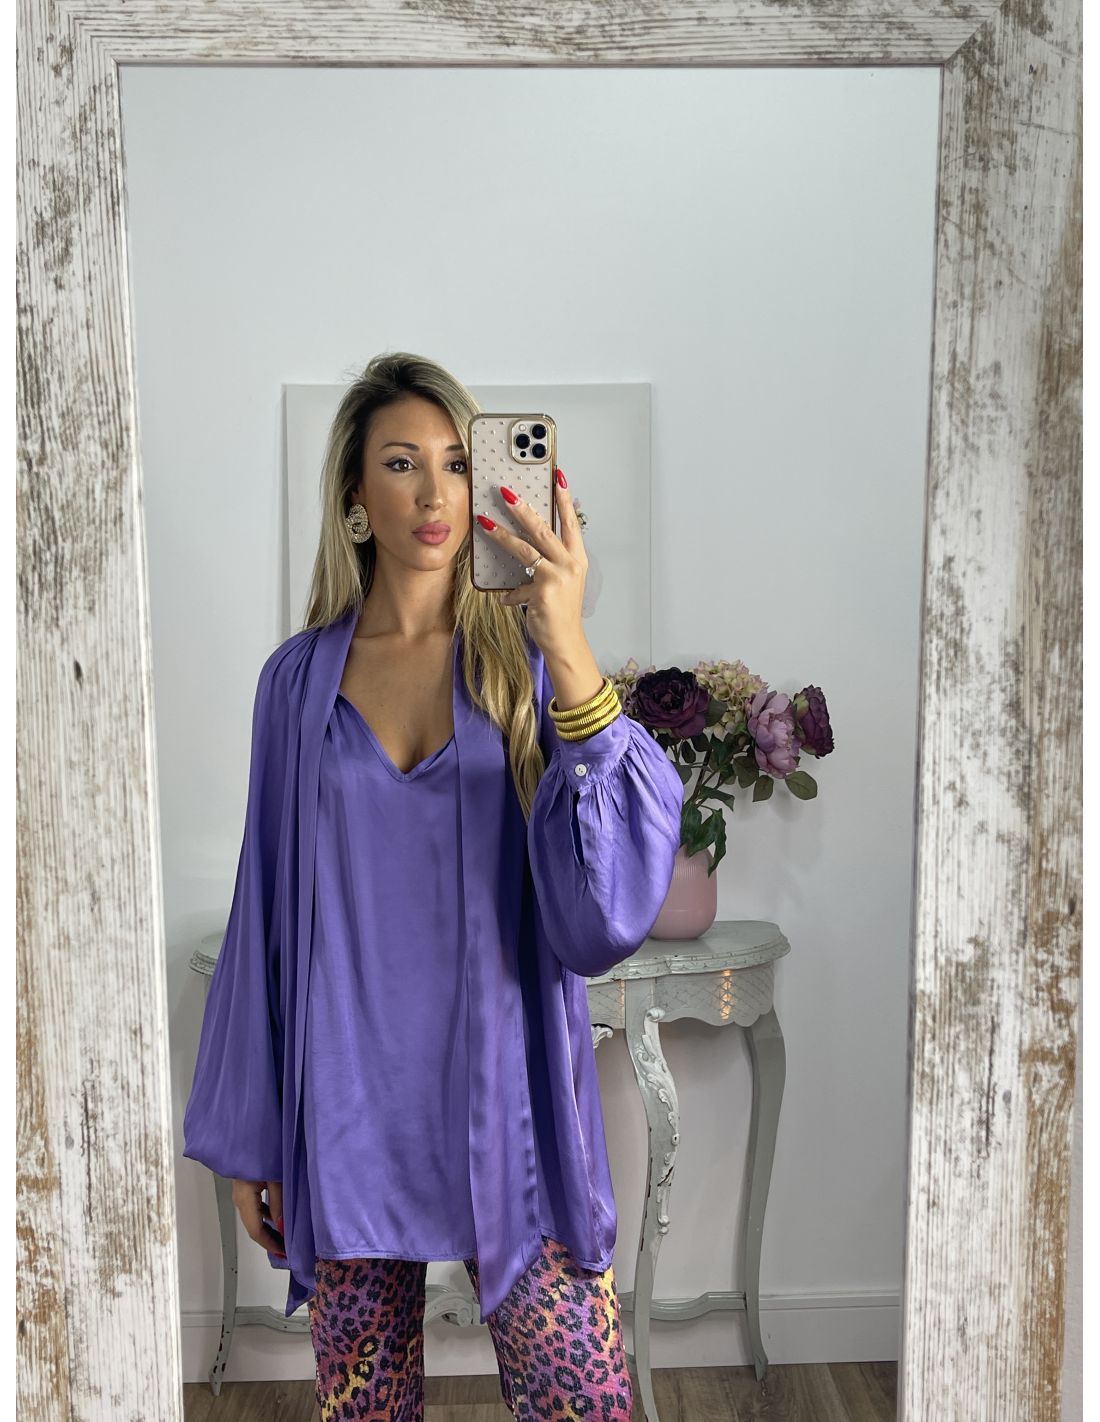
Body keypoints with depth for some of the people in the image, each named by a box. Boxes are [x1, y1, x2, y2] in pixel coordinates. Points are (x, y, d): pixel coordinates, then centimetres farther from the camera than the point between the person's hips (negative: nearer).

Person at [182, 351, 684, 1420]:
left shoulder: (526, 661, -5)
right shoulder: (299, 679, 1)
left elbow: (604, 916, -17)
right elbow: (269, 909, 7)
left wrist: (571, 653, -28)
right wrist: (248, 1138, 9)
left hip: (508, 1099, -1)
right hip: (349, 1113, 2)